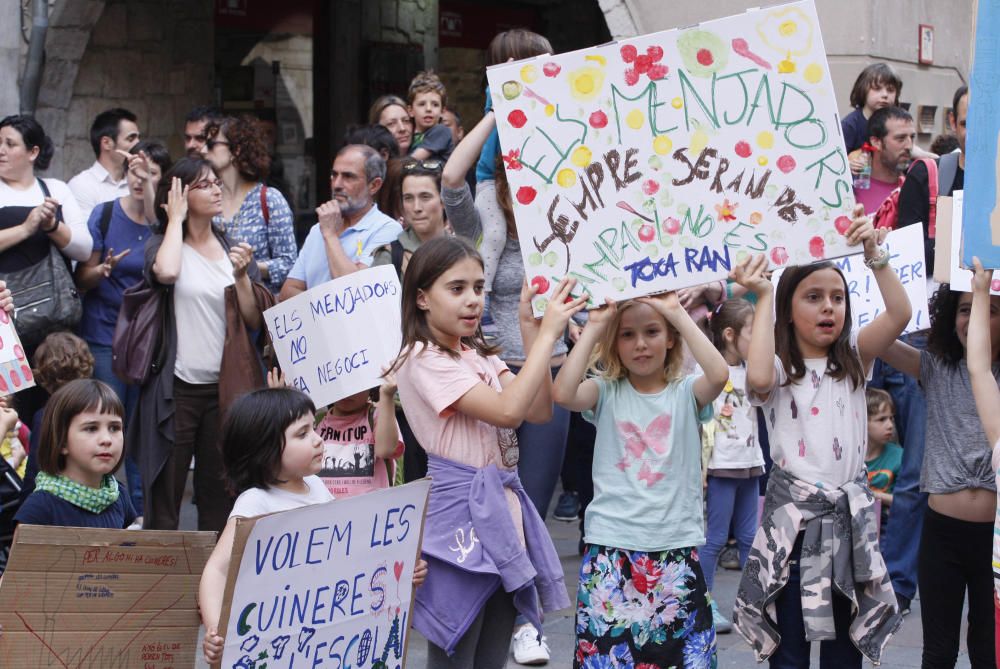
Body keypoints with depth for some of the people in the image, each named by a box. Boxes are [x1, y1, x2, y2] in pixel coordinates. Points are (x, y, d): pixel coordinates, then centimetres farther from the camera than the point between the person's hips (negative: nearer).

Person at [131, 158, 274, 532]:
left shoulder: (234, 250, 12)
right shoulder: (164, 245, 2)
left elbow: (256, 321, 6)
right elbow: (166, 272, -24)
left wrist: (241, 275, -10)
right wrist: (176, 218, -9)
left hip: (225, 388, 3)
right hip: (176, 387, -3)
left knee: (219, 497, 8)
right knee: (165, 493, -1)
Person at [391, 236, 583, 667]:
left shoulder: (477, 355, 13)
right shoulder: (424, 359, -13)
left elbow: (539, 411, 5)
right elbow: (507, 410, -24)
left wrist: (531, 330, 0)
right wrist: (548, 333, -19)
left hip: (501, 505, 8)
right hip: (460, 511, -8)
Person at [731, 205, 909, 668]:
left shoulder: (853, 359, 6)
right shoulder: (778, 367, -2)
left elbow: (900, 314, -9)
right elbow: (758, 379, -27)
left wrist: (874, 253, -18)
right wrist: (763, 297, -19)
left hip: (849, 515, 3)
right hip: (793, 516, -3)